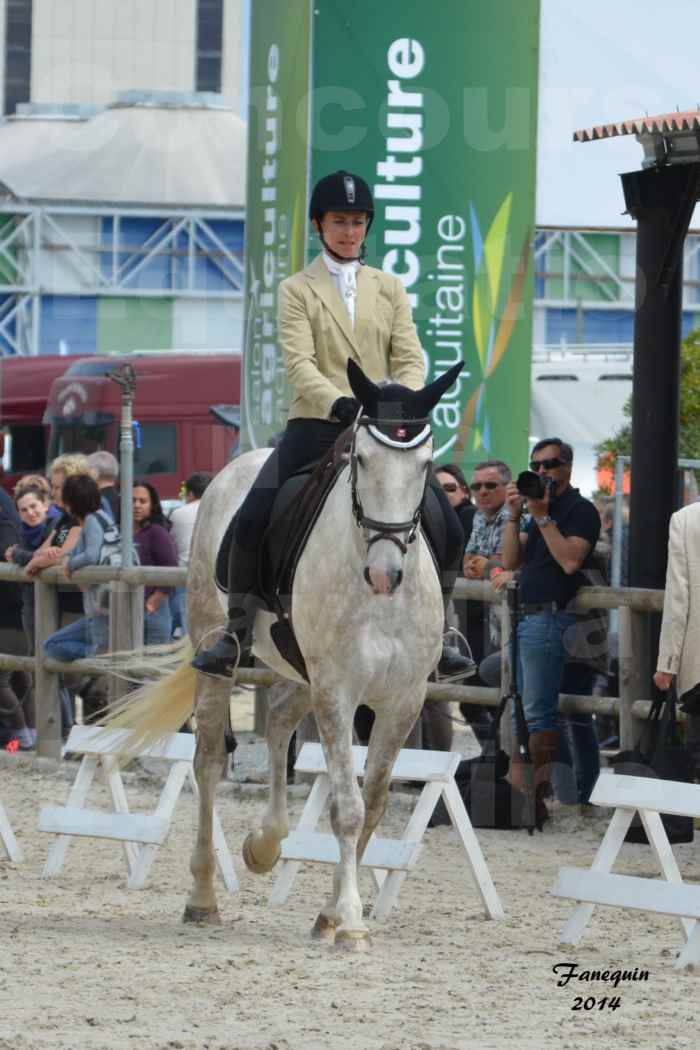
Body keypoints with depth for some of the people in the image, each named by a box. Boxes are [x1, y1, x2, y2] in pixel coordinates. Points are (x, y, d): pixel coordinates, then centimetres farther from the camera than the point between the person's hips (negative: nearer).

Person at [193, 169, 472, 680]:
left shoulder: (389, 289, 14)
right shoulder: (298, 290, 5)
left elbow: (411, 360, 4)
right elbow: (299, 363, -10)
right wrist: (339, 402, -29)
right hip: (317, 428, -3)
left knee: (449, 530, -8)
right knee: (251, 522, -21)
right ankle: (238, 635, -7)